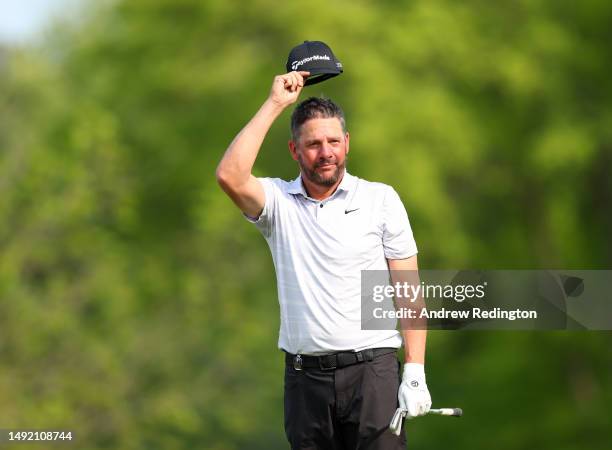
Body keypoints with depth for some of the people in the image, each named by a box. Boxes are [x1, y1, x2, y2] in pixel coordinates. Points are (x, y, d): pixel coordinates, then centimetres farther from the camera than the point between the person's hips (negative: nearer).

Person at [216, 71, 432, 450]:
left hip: (371, 369, -2)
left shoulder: (381, 199, 5)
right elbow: (230, 176, -14)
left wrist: (415, 372, -7)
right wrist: (274, 105, -7)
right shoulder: (279, 201, 7)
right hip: (305, 374, 2)